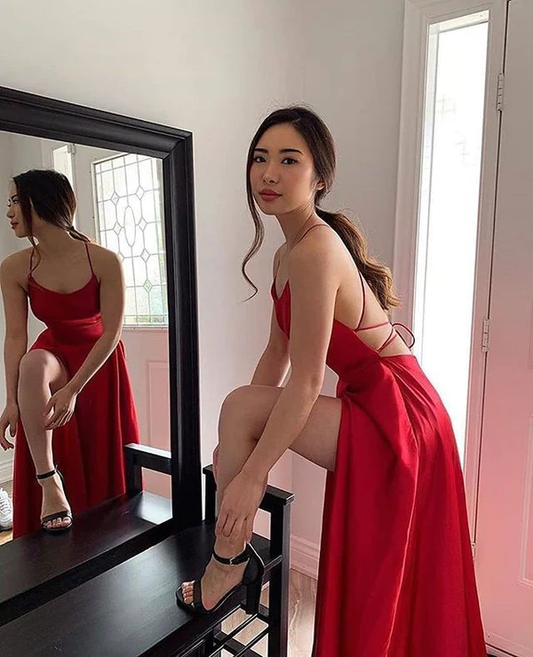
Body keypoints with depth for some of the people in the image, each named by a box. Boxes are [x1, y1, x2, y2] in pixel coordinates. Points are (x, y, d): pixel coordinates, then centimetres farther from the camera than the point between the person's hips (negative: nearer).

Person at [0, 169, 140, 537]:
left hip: (100, 360, -1)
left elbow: (111, 333, -23)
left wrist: (73, 389, -28)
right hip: (56, 354, 1)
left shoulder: (104, 262, -25)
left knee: (103, 463, 4)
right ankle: (49, 481, -27)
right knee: (33, 363, -36)